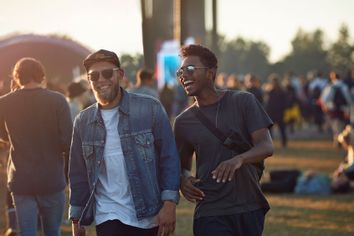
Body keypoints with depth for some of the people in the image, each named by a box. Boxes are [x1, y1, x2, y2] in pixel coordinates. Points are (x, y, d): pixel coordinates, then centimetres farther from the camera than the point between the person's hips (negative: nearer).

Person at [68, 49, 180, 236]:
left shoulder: (150, 108, -2)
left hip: (150, 217, -1)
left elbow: (169, 158, -3)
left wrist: (169, 203, -11)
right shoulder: (83, 121, 6)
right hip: (109, 218, 1)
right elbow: (78, 174, 12)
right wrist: (76, 219, 11)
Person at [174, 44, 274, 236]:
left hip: (250, 208, 0)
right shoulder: (184, 121, 7)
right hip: (210, 214, 0)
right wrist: (183, 179, -6)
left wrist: (239, 159, -27)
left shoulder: (243, 102, 1)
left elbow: (266, 146, -7)